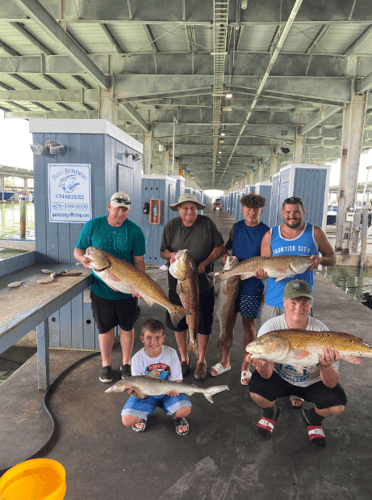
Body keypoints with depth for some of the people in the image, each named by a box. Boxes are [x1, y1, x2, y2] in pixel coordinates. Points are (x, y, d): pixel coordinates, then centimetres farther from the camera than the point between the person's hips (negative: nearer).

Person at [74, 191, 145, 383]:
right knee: (105, 328, 13)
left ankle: (126, 364, 34)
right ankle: (106, 365, 33)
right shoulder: (92, 225, -3)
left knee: (127, 327, 13)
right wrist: (83, 258, -20)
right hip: (100, 288, 0)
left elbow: (139, 261, -3)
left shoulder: (134, 231, -4)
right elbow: (78, 250, 4)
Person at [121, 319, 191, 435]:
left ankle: (177, 417, 11)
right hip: (146, 395, 0)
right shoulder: (137, 359, -17)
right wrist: (135, 393, -40)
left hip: (167, 393, 0)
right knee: (127, 420, -21)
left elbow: (177, 380, -10)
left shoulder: (171, 353, -16)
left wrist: (174, 389, -34)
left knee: (185, 410, -27)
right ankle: (142, 416, 16)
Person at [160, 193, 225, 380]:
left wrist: (205, 263, -13)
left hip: (203, 282, -2)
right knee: (178, 322, 11)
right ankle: (184, 358, 32)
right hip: (178, 282, 2)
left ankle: (201, 361, 26)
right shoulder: (171, 226, 2)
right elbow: (163, 251, 6)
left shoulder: (207, 223, -3)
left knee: (203, 323, 6)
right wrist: (171, 255, -17)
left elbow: (220, 247, 0)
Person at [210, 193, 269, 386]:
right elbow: (227, 246, 18)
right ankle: (225, 362, 29)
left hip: (252, 285, -3)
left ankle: (246, 367, 23)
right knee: (228, 321, 10)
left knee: (249, 325, 6)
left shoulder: (266, 232, -5)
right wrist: (225, 256, -1)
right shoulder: (236, 228, 5)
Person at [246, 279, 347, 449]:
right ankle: (270, 412, 11)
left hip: (312, 382, 1)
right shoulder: (270, 328, -22)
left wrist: (325, 367, -44)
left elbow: (331, 384, -21)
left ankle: (313, 417, 13)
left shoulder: (320, 331, -22)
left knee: (337, 404, -25)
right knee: (256, 390, -28)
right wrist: (263, 364, -46)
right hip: (280, 378, 0)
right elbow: (267, 375, -22)